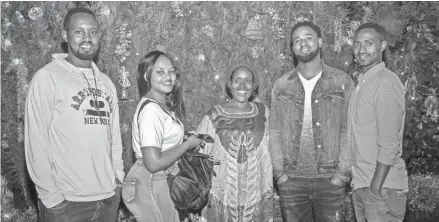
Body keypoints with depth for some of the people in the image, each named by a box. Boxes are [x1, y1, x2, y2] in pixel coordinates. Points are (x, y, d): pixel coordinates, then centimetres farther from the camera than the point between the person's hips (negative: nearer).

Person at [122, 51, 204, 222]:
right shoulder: (151, 110, -23)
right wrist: (188, 144, -17)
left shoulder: (164, 105, 6)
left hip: (162, 180, 9)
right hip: (149, 184, -9)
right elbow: (153, 163, -27)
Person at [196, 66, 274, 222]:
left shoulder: (262, 112, 3)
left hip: (255, 195, 2)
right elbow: (199, 153, 2)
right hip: (222, 194, -1)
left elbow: (269, 152, 8)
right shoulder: (214, 116, -3)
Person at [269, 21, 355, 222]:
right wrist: (280, 172, -3)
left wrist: (342, 173, -9)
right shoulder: (281, 85, 5)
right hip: (291, 181, 2)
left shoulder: (342, 82, 0)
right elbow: (275, 132, 4)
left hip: (330, 181, -1)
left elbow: (348, 131, -2)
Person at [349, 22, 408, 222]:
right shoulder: (362, 83, 13)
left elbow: (389, 144, -19)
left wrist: (375, 188, -18)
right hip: (361, 186, 8)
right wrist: (360, 184, 9)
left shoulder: (386, 82, -14)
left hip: (383, 188, -8)